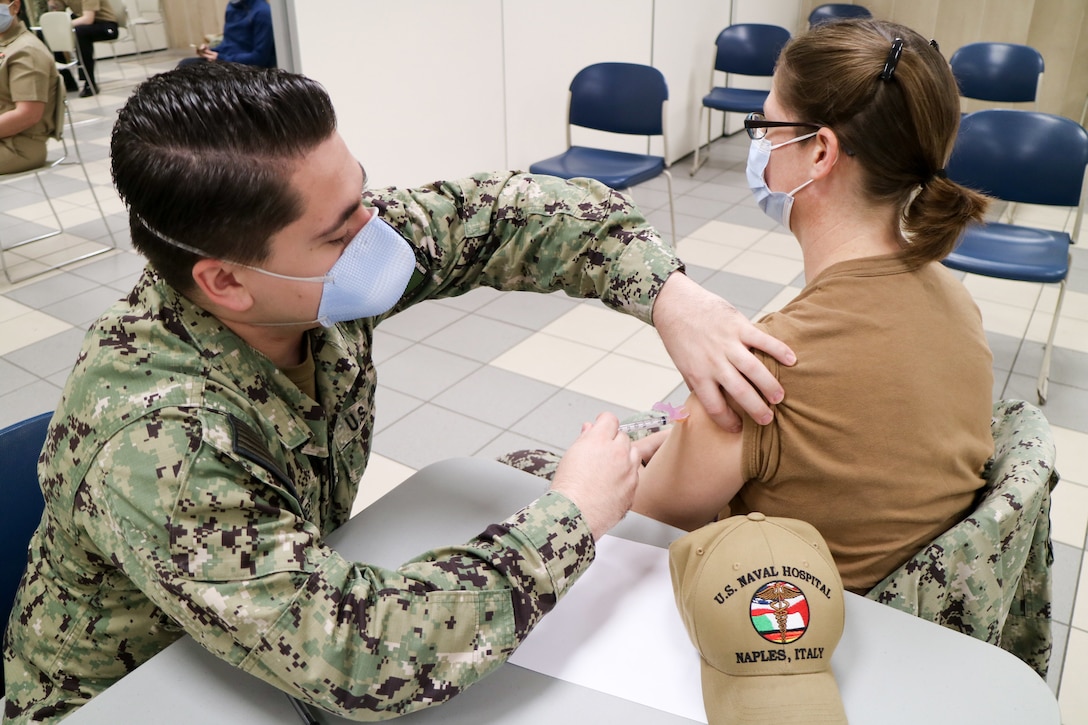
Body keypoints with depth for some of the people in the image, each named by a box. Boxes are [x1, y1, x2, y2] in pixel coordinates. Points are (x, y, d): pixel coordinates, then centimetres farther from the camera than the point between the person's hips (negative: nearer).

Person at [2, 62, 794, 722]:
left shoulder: (316, 273, -19)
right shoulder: (156, 447, -37)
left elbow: (501, 212, -13)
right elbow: (363, 661, -39)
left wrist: (668, 292, -27)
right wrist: (572, 517, -30)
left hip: (294, 608, 6)